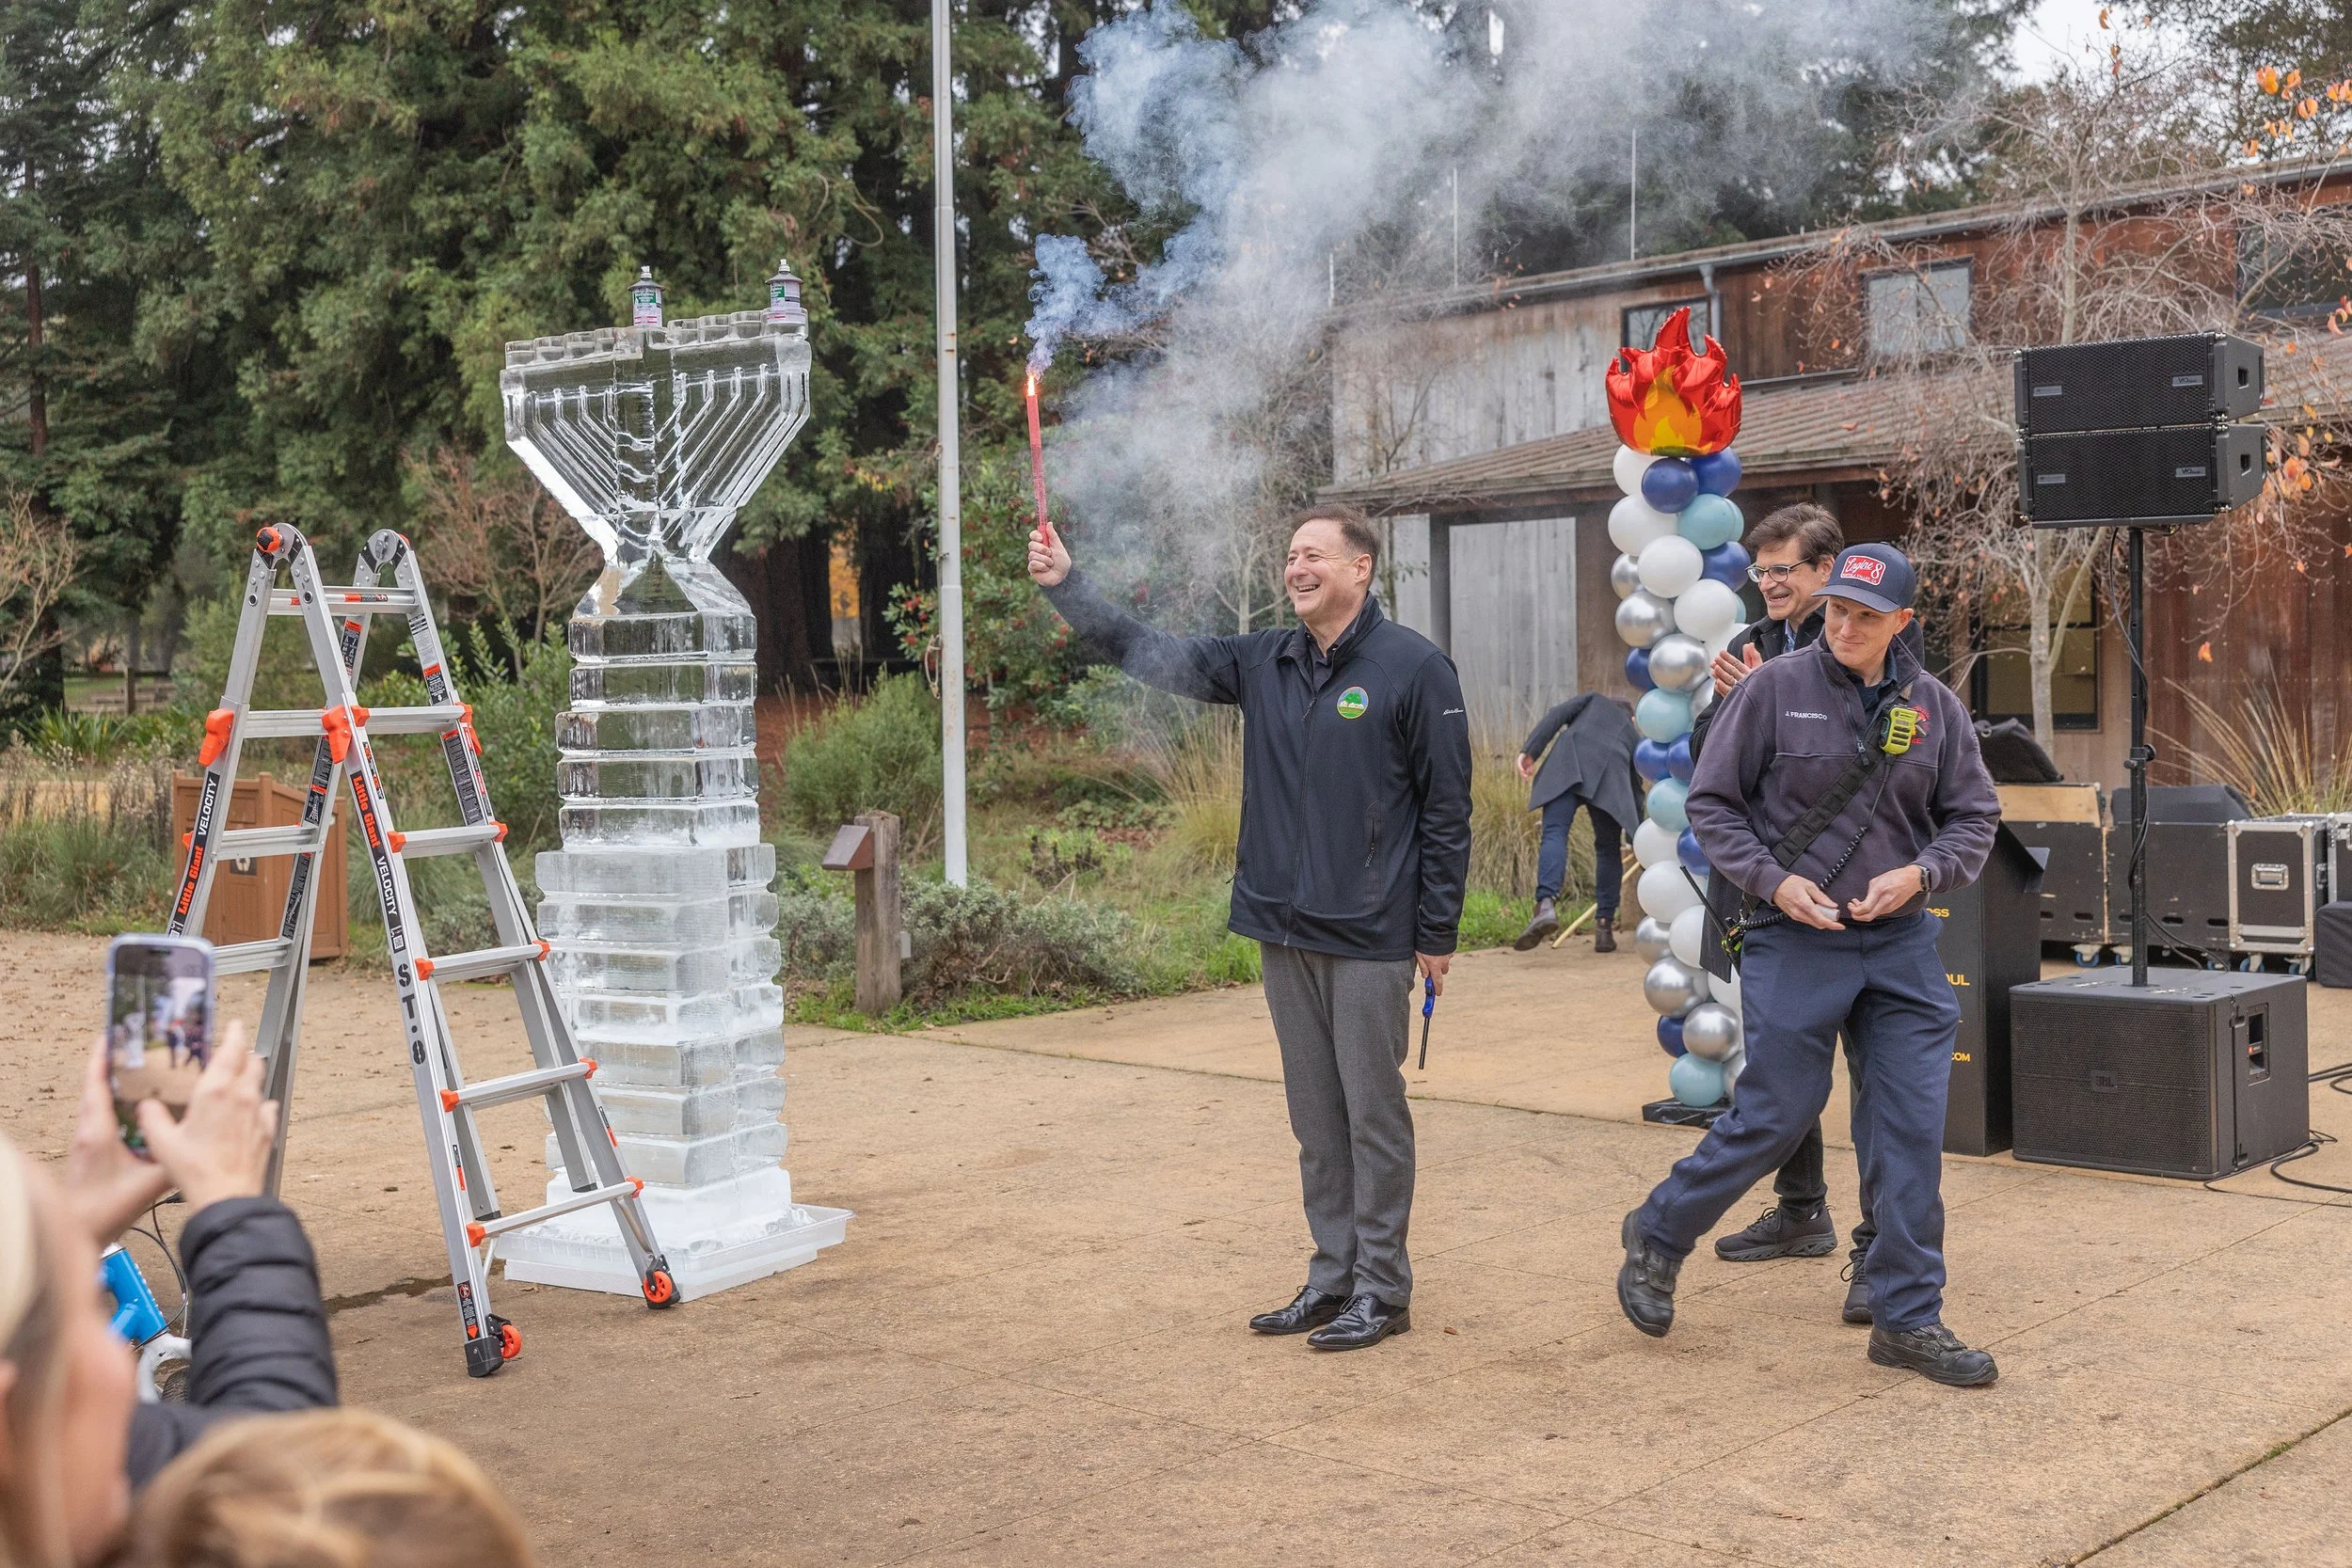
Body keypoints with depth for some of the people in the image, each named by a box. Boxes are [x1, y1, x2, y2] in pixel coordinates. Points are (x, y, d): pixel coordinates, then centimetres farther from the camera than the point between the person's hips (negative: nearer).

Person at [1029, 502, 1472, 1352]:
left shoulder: (1414, 668, -7)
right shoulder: (1265, 663, 9)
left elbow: (1447, 808, -6)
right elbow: (1152, 655, 10)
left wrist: (1438, 932, -8)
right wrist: (1065, 585, -2)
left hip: (1370, 938, -6)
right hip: (1284, 932, 6)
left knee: (1373, 1114, 2)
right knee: (1315, 1117, 13)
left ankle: (1382, 1289, 13)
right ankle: (1333, 1276, 23)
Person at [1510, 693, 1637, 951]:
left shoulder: (1594, 700, 36)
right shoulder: (1631, 734, 38)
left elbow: (1556, 716, 14)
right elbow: (1636, 795, 36)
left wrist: (1529, 750, 4)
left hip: (1569, 761, -2)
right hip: (1610, 775, 2)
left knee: (1554, 833, -14)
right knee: (1609, 849, 15)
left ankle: (1546, 905, -37)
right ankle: (1604, 926, 10)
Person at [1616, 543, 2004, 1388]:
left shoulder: (1934, 706, 5)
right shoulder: (1773, 690, -5)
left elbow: (1975, 816, 11)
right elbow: (1712, 802, -1)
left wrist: (1920, 873, -8)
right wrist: (1774, 880, -13)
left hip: (1900, 943, 4)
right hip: (1795, 942, -4)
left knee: (1912, 1127, 2)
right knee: (1775, 1115, 1)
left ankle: (1908, 1317, 13)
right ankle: (1657, 1236, 25)